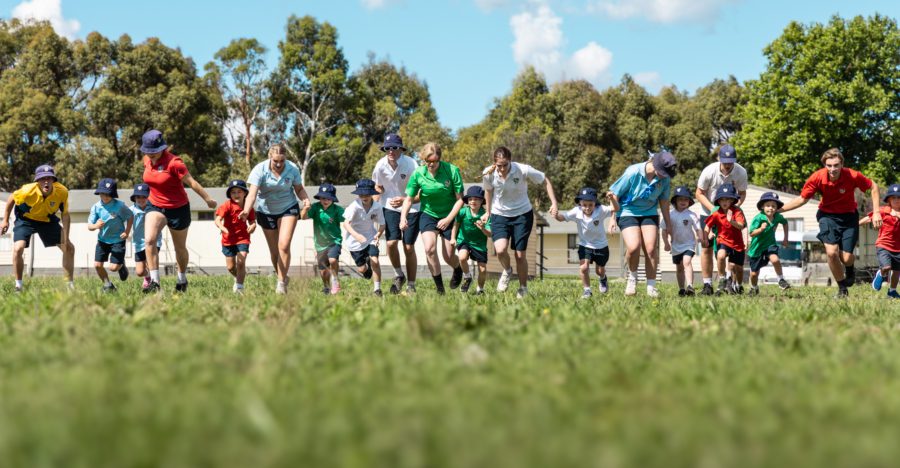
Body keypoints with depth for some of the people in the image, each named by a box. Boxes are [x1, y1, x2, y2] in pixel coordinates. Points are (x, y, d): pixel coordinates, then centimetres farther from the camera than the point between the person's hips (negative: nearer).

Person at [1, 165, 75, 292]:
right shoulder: (28, 191, -34)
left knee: (69, 248, -1)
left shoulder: (62, 192, -28)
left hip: (48, 220, 3)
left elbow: (65, 215, -14)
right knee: (18, 249, -23)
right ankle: (18, 286, -4)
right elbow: (12, 198, -12)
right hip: (25, 219, -3)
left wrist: (66, 239, -15)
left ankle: (71, 285, 16)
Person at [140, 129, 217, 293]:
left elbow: (191, 182, -20)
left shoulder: (173, 162, -23)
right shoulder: (147, 160, -3)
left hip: (178, 208, -4)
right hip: (155, 206, 4)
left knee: (180, 248, 12)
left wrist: (208, 199, -16)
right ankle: (154, 281, -20)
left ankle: (182, 279, 37)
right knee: (149, 239, -20)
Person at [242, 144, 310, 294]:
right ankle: (282, 278, 29)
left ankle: (281, 282, -7)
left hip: (288, 208, 0)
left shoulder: (292, 169, -15)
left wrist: (306, 199, -24)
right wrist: (246, 211, -48)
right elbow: (252, 193, -31)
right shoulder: (260, 170, -21)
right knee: (274, 251, 7)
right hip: (266, 212, 0)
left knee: (284, 245, -16)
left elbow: (299, 189, -1)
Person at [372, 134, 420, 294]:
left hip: (411, 208, -2)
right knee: (391, 242, -14)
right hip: (391, 207, 3)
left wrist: (405, 200, -31)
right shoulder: (381, 165, -10)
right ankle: (398, 275, 12)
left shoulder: (410, 165, -21)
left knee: (409, 247, -3)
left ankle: (411, 286, 10)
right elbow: (379, 187, 9)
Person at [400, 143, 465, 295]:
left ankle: (458, 269, 40)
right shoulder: (418, 173, -13)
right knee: (429, 249, -22)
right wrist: (403, 217, -18)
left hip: (449, 215, -1)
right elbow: (409, 198, -3)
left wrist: (448, 219, -17)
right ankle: (439, 288, -9)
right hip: (428, 214, 1)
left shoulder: (452, 171, -18)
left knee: (448, 256, 2)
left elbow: (460, 199, -12)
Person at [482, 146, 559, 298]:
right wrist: (488, 212, 17)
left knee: (520, 255, 0)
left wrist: (554, 203, -17)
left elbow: (545, 181, -8)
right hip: (499, 215, 1)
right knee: (500, 250, -21)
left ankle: (523, 289, 22)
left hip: (522, 214, -1)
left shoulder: (523, 170, -23)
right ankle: (507, 271, 13)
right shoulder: (488, 173, -16)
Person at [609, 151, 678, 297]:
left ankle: (651, 287, 2)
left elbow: (663, 200, 8)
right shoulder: (633, 173, -22)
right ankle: (632, 276, 6)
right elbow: (615, 194, -11)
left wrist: (668, 224, 15)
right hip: (628, 212, -4)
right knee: (633, 247, -22)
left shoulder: (664, 179, -8)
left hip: (649, 213, 4)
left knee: (650, 249, -9)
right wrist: (613, 218, -8)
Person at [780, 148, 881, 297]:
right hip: (828, 215, 1)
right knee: (831, 252, -19)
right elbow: (802, 199, -7)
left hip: (848, 216, 0)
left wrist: (876, 212, -11)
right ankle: (842, 288, 3)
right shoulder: (817, 177, -21)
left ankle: (850, 270, 32)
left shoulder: (852, 176, -24)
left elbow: (873, 187, -7)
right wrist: (778, 209, -15)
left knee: (846, 258, -8)